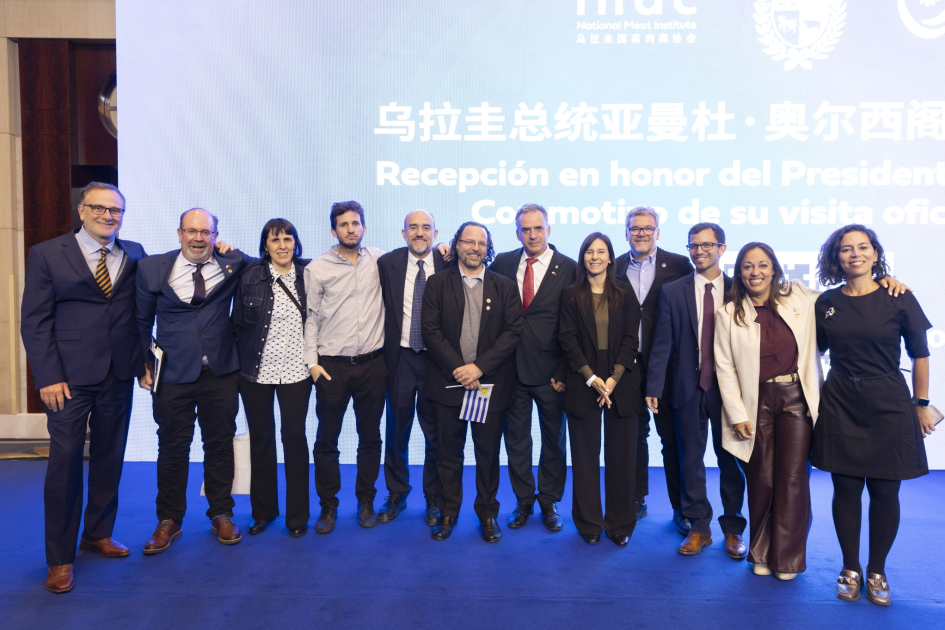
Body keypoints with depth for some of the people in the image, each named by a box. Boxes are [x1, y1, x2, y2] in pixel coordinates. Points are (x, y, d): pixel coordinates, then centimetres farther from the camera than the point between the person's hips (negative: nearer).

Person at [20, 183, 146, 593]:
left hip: (120, 375, 3)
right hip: (70, 377, -3)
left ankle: (98, 534, 32)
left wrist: (143, 360, -3)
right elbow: (35, 321, -4)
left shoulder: (135, 255, 7)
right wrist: (48, 377, -11)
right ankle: (60, 558, 17)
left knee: (109, 459, 13)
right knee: (65, 462, 2)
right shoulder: (47, 254, 0)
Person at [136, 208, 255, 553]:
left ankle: (221, 514, 27)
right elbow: (142, 321, 8)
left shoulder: (233, 265, -1)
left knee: (220, 445, 10)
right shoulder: (152, 268, 0)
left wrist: (231, 252, -4)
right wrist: (144, 364, 5)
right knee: (172, 447, 8)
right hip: (172, 375, 0)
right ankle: (169, 521, 26)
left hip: (221, 373, 1)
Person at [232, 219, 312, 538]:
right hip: (257, 372, 1)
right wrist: (244, 362, 2)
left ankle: (297, 515, 18)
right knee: (261, 439, 11)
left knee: (295, 437, 3)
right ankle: (263, 511, 29)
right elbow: (238, 325, 3)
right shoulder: (250, 277, -1)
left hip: (296, 371, -1)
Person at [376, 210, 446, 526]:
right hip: (400, 357, 1)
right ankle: (396, 495, 33)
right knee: (397, 430, 13)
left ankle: (434, 499, 28)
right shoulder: (387, 263, 0)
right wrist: (386, 345, 0)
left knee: (436, 432, 9)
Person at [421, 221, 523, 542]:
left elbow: (513, 331, -3)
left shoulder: (504, 286, 5)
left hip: (491, 383, 0)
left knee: (488, 453, 9)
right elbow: (430, 329, -3)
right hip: (448, 381, 0)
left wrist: (479, 366, -12)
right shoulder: (437, 283, 4)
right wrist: (457, 368, -12)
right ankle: (448, 512, 26)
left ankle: (488, 513, 26)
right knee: (448, 452, 9)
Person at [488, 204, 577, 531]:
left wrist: (563, 372, -10)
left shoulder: (569, 268, -5)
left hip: (550, 371, -2)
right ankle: (523, 501, 29)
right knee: (516, 440, 12)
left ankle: (549, 502, 31)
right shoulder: (503, 263, 4)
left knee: (554, 440, 12)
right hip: (512, 369, 2)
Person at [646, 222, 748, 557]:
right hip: (688, 387, 1)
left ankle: (733, 529, 27)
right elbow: (661, 344, -1)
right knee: (691, 459, 9)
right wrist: (654, 387, -6)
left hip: (729, 387, 0)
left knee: (730, 459, 9)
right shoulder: (672, 292, 2)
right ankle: (699, 527, 24)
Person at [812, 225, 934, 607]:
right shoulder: (826, 303, 2)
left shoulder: (898, 299, -4)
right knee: (846, 489, 7)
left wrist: (922, 404, 4)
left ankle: (877, 572, 24)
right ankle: (850, 569, 23)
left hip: (888, 405, -1)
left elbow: (919, 354, 2)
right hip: (840, 406, 1)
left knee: (885, 491, 5)